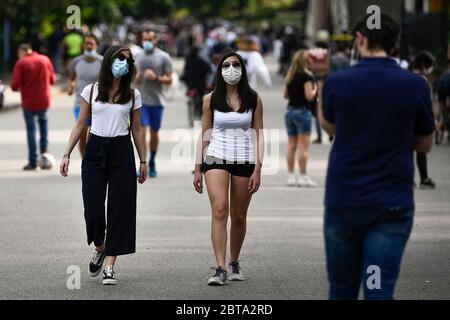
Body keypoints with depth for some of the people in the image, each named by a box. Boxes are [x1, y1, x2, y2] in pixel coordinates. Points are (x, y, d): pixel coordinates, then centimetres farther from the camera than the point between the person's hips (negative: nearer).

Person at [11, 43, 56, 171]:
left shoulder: (21, 63, -11)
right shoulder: (45, 59, 1)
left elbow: (14, 86, -15)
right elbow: (52, 79, 7)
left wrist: (20, 88, 8)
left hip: (29, 102, -3)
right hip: (44, 100, 3)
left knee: (31, 129, 6)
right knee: (43, 120, 31)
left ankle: (33, 162, 5)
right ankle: (44, 149, 19)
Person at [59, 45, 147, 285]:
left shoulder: (132, 95, 6)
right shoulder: (91, 91, 5)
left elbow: (136, 130, 11)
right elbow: (80, 125, 8)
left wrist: (143, 160, 9)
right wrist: (67, 154, 1)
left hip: (122, 153, 0)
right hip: (95, 151, 0)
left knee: (119, 209, -3)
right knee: (93, 208, -6)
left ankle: (109, 266, 2)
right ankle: (100, 248, 25)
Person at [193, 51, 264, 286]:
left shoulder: (253, 99, 3)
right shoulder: (210, 100, 3)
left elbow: (258, 135, 2)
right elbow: (204, 135, 8)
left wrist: (257, 169, -5)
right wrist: (198, 169, 5)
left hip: (245, 160, 1)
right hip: (216, 158, -1)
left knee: (239, 216, 8)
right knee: (219, 209, -18)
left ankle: (234, 263, 28)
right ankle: (220, 269, -22)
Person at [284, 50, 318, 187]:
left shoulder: (290, 76, 9)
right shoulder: (306, 76, -12)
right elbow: (309, 96, -18)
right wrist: (315, 89, 0)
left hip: (290, 111, 7)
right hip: (302, 111, -7)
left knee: (291, 145, 10)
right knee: (303, 146, -4)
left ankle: (291, 176, 12)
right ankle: (303, 177, -4)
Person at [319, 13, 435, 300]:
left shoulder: (337, 83, -5)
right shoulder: (416, 86, -6)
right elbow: (425, 144, 7)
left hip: (342, 201, 1)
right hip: (392, 205, -1)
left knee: (342, 290, 13)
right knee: (379, 291, -3)